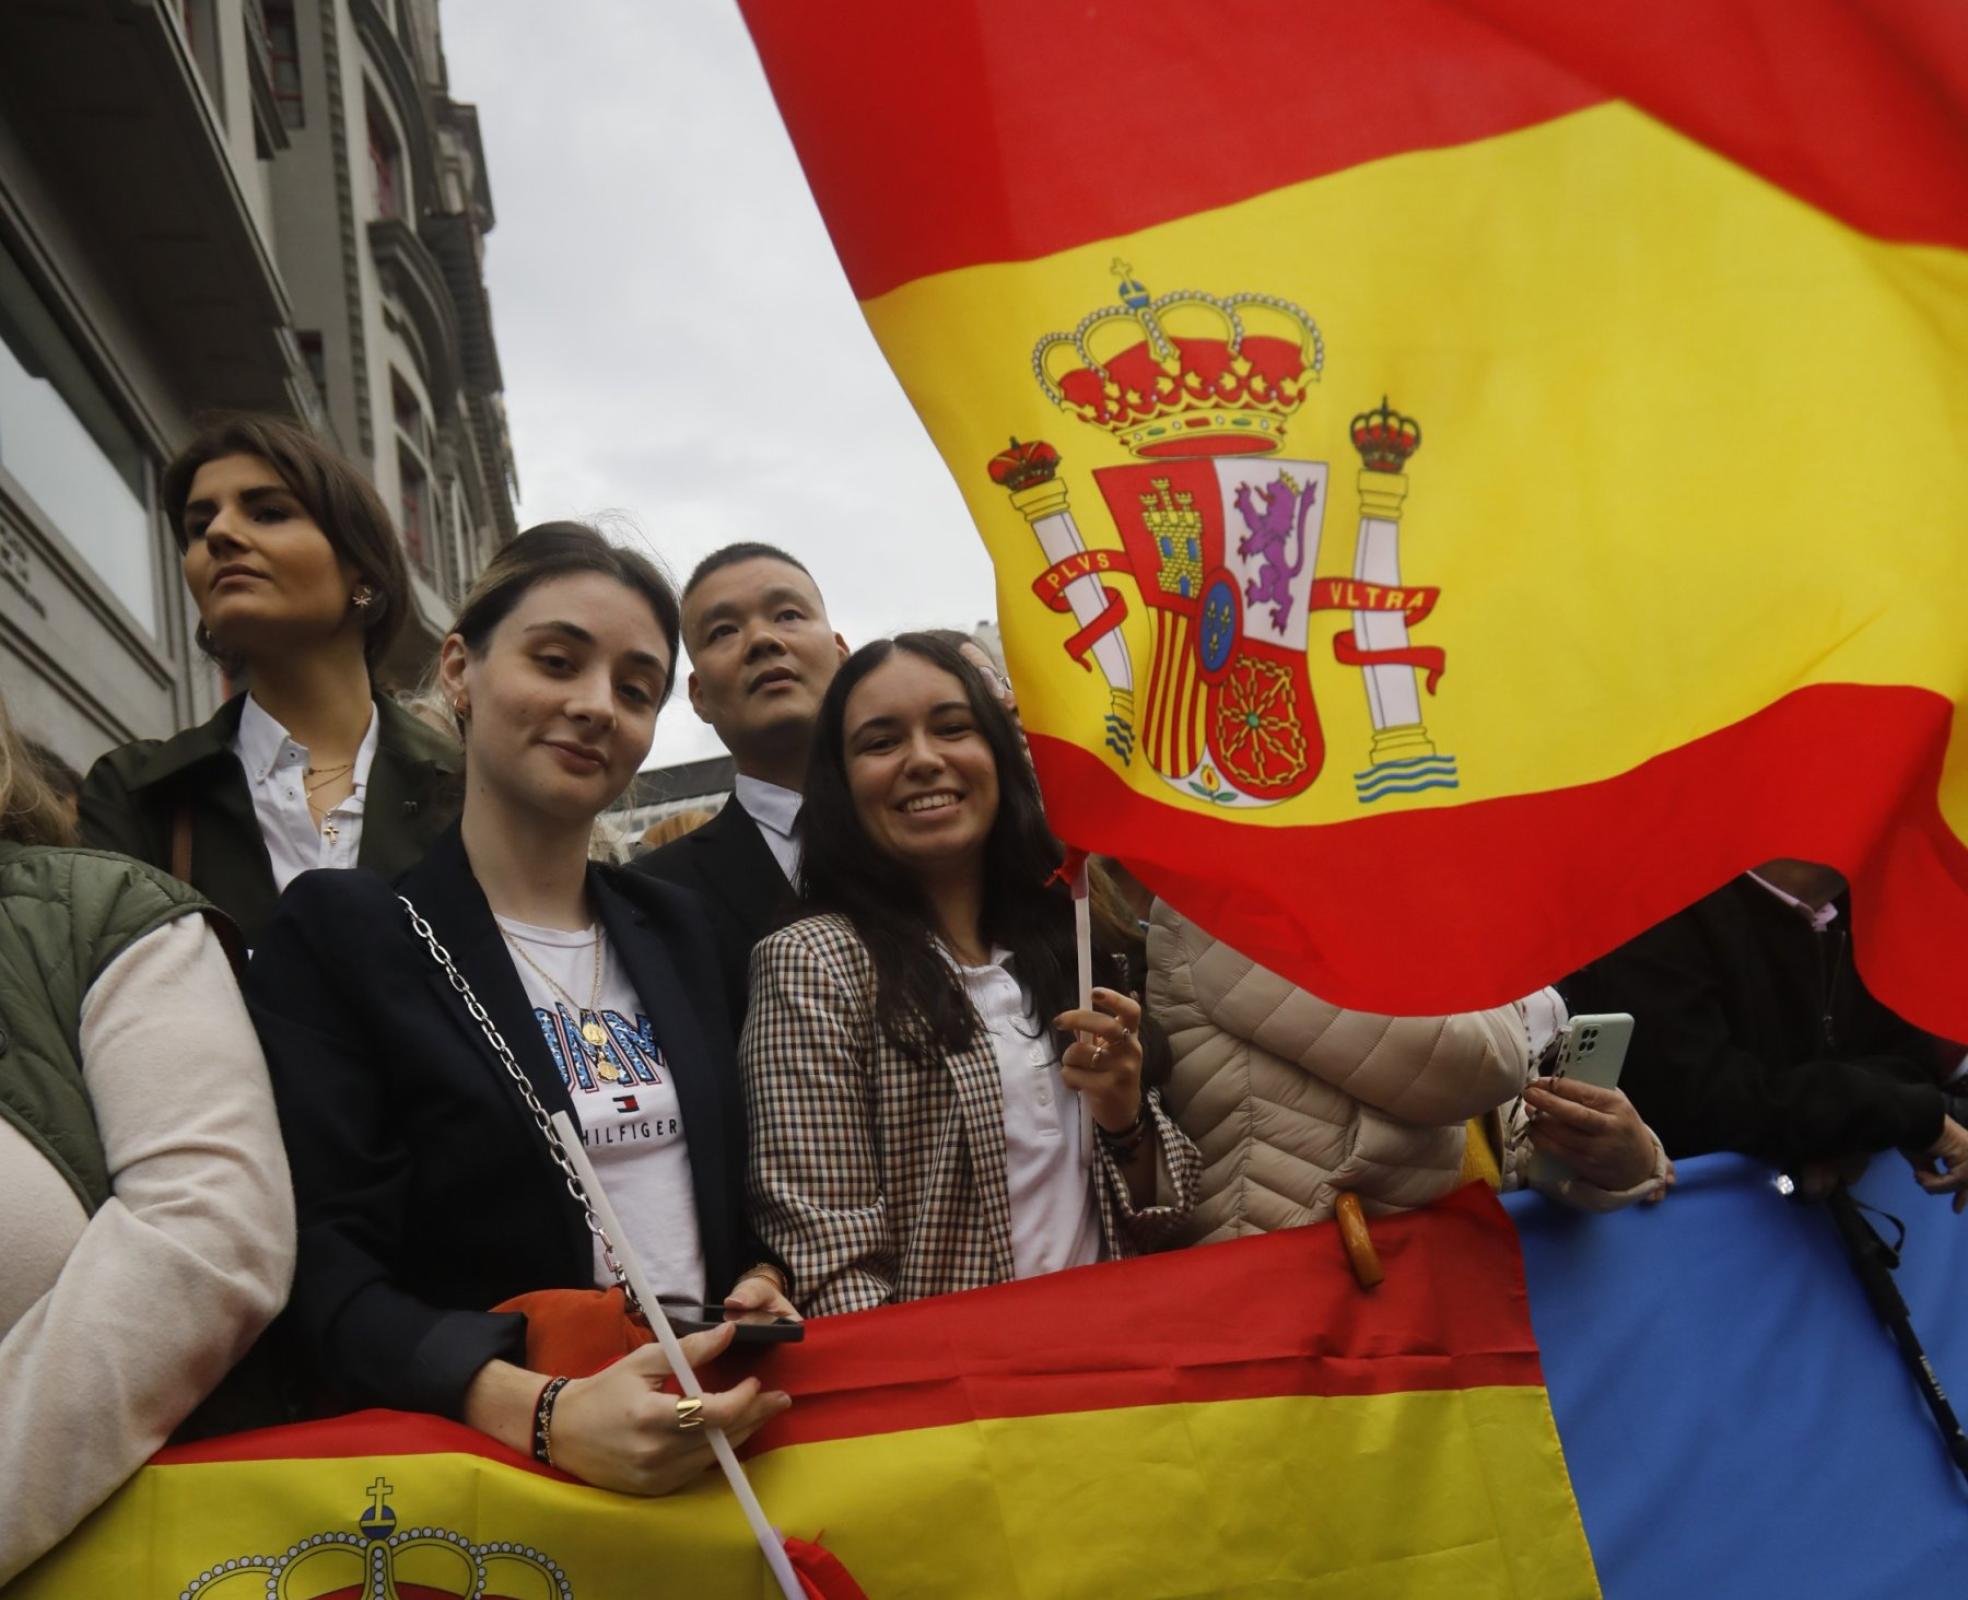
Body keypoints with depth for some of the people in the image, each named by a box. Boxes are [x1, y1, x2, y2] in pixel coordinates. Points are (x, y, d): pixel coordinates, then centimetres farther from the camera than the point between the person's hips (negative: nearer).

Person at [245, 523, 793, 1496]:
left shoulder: (673, 931, 14)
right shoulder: (338, 932, -1)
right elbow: (327, 1271, -9)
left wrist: (760, 1290, -1)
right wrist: (542, 1412, -24)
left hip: (714, 1432, 3)